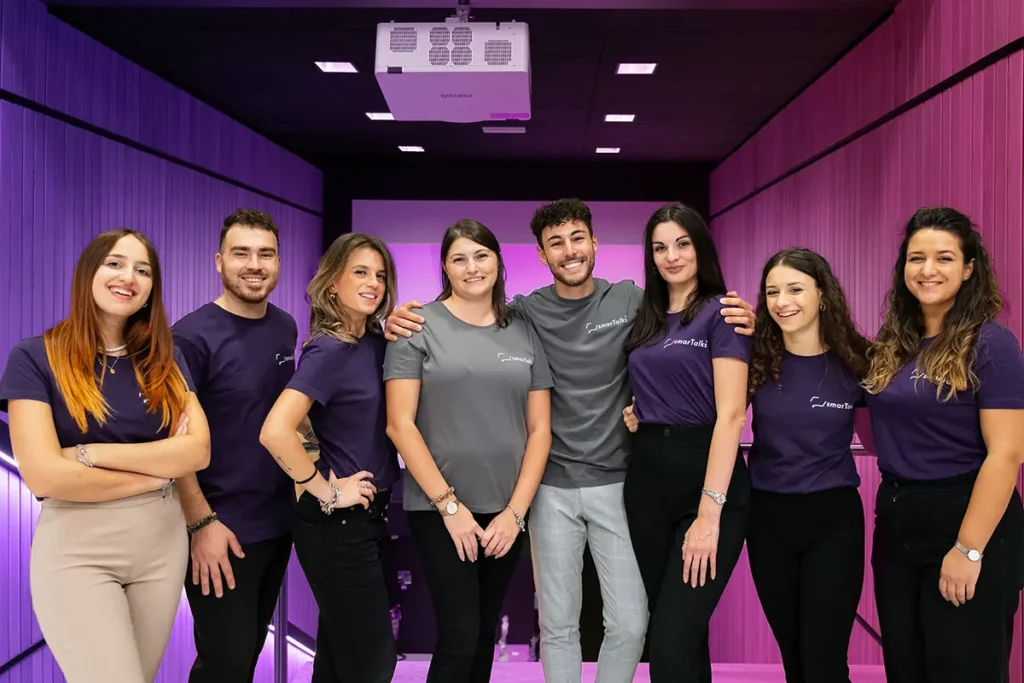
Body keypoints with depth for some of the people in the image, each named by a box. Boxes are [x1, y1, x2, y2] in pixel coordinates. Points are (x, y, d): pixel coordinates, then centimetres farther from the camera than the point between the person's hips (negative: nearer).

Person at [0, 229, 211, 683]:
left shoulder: (164, 361, 7)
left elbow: (198, 450, -6)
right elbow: (43, 475, -15)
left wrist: (91, 454, -14)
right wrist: (157, 469, -9)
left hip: (163, 542, 4)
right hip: (76, 548, -4)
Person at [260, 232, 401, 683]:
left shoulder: (375, 341, 5)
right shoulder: (328, 350, -18)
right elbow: (275, 431, -30)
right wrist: (327, 492, -20)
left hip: (368, 516, 8)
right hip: (337, 524, -8)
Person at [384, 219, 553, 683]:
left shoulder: (524, 334, 7)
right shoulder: (419, 327, -4)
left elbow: (540, 429, 6)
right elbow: (400, 424, -9)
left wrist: (515, 510, -4)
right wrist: (449, 505, -12)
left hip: (506, 511, 4)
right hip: (439, 509, -4)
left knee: (485, 634, 14)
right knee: (459, 638, -4)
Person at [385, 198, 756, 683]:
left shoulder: (632, 301, -2)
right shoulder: (526, 311, -2)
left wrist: (739, 323, -18)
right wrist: (402, 321, -15)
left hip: (616, 482, 0)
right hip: (552, 487, 0)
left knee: (630, 624, 3)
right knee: (558, 625, 10)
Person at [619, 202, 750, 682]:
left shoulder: (720, 313, -6)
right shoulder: (646, 319, 12)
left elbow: (730, 414, -15)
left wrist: (710, 511, -21)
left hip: (707, 480, -6)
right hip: (647, 480, 7)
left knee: (673, 642, -10)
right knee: (663, 627, 14)